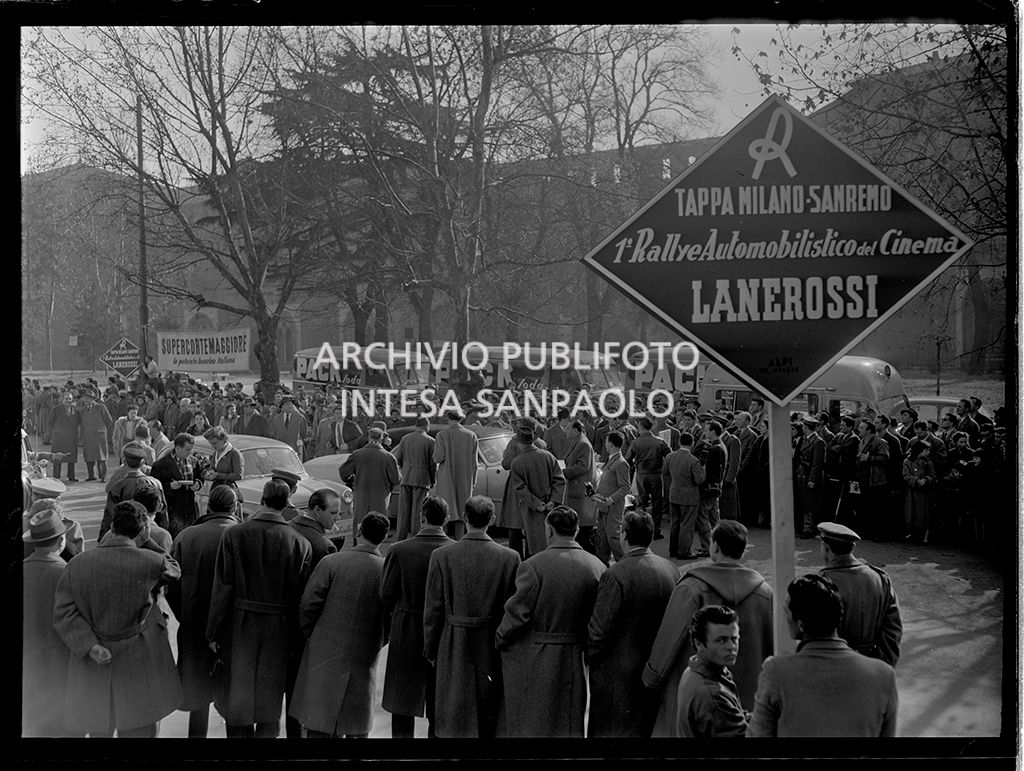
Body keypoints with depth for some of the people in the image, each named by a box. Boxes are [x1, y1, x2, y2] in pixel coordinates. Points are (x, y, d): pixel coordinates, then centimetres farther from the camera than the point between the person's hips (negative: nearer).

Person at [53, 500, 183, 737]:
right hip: (139, 671, -3)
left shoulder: (77, 564, -4)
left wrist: (89, 646, -11)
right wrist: (147, 541, 11)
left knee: (98, 731, 16)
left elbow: (64, 613, -8)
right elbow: (174, 571, 10)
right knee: (139, 732, 7)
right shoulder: (150, 562, -12)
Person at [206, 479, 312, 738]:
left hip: (240, 626, -1)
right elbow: (300, 598, -4)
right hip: (278, 630, 1)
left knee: (237, 694, 12)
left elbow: (223, 588, -9)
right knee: (270, 697, 13)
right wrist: (294, 641, 5)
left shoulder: (234, 534, -10)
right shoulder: (300, 543, -7)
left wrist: (214, 633, -2)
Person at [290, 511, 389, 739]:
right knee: (358, 728, 14)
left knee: (318, 727, 6)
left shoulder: (331, 562, -10)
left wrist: (311, 635, 9)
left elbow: (308, 605, -9)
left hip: (325, 654, -1)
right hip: (363, 660, 1)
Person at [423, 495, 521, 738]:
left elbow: (433, 611, -5)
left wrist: (430, 650, 7)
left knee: (454, 722, 8)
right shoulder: (510, 558, -8)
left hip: (454, 648, -1)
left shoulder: (442, 556, -10)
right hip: (494, 649, 1)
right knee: (490, 718, 12)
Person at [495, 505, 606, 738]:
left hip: (534, 660, -4)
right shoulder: (597, 567, -4)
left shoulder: (533, 566, -18)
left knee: (531, 725, 10)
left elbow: (517, 613, -13)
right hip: (574, 659, 4)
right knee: (570, 722, 16)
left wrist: (499, 640, 4)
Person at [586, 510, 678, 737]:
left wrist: (590, 659, -2)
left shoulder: (615, 576, -22)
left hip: (619, 673, -6)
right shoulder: (671, 570, -2)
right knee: (649, 725, 20)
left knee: (615, 728, 6)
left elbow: (599, 630, -19)